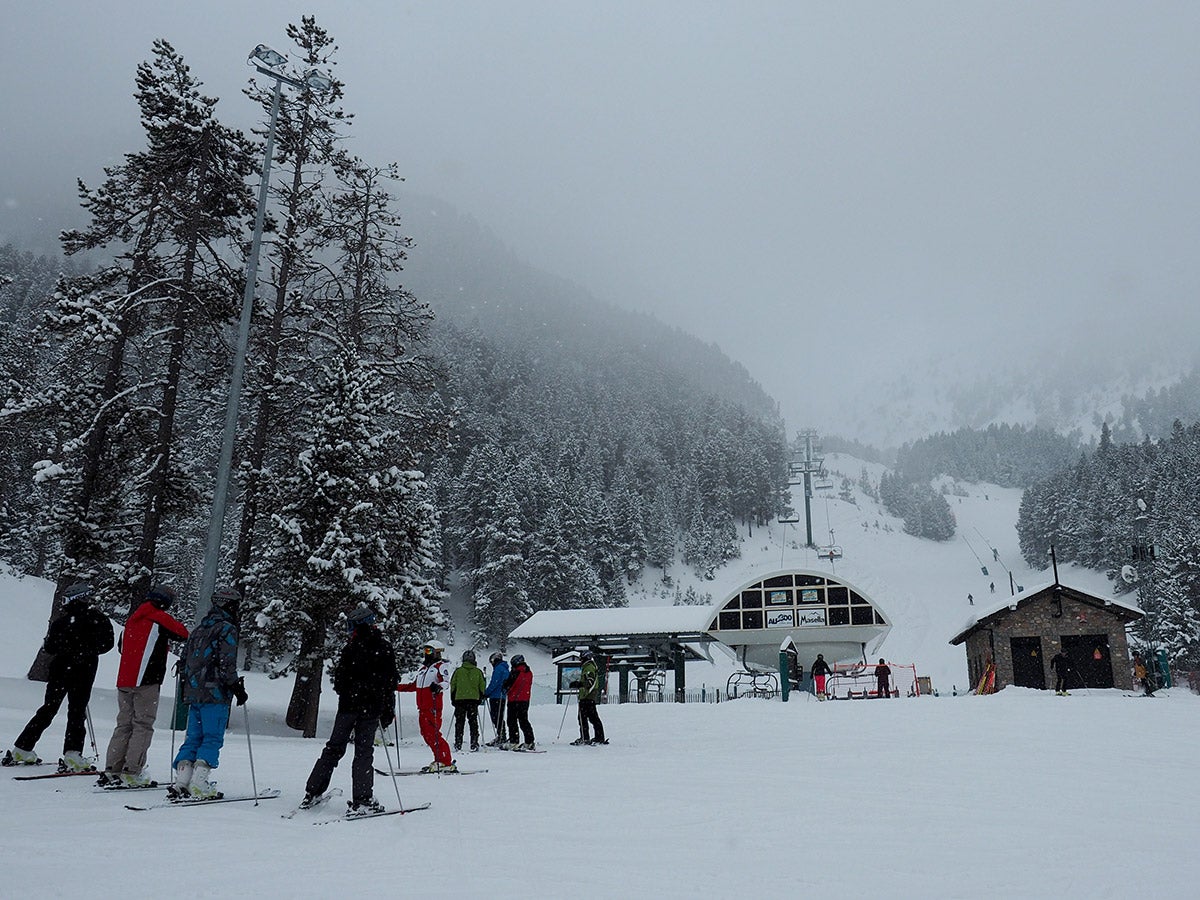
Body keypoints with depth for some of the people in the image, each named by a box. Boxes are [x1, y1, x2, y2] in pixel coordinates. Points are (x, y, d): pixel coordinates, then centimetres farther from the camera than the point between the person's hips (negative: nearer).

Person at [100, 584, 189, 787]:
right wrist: (175, 623, 18)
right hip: (146, 681, -7)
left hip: (124, 680, 7)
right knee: (143, 725, -3)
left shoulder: (132, 619, 15)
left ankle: (112, 770, 8)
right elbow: (184, 634, 1)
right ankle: (131, 773, -8)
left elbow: (121, 646, 27)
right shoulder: (160, 618, -6)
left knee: (124, 724, 11)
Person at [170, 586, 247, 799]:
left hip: (194, 692, 8)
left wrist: (187, 688, 28)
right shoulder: (227, 629, -8)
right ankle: (198, 785, -9)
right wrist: (238, 688, -8)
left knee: (194, 737, 11)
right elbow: (227, 664, -15)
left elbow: (184, 658, 21)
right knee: (213, 738, -4)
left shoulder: (200, 628, 18)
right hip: (215, 693, -8)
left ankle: (181, 783, 7)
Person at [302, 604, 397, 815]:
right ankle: (361, 801, -2)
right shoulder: (385, 649, 0)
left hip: (348, 705, 0)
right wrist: (387, 714, 8)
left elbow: (340, 678, -2)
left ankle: (312, 793, 15)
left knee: (334, 748, 12)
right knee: (364, 752, 3)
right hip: (371, 708, 0)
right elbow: (390, 684, 1)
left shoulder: (352, 647, -3)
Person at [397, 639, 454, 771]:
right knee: (426, 735, 7)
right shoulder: (422, 669, 21)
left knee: (433, 734, -12)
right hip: (422, 708, 8)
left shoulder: (440, 666, -2)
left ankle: (446, 762, -8)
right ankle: (439, 759, 15)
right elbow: (413, 686, 30)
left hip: (433, 707, -8)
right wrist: (396, 687, 26)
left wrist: (438, 687, -41)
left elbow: (446, 681, -19)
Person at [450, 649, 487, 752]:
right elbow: (482, 687, 7)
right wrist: (480, 698, 19)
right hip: (474, 700, 0)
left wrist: (453, 699, 15)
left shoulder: (458, 671, 1)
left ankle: (458, 745, 6)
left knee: (459, 722, 7)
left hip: (459, 699, 0)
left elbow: (452, 686, 5)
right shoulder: (478, 672, 3)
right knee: (473, 723, 5)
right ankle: (474, 745, 2)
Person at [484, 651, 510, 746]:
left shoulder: (498, 668, -11)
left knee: (496, 717, -7)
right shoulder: (505, 669, 19)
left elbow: (494, 683, -18)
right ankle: (501, 736, 15)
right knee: (499, 717, 13)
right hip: (502, 697, 10)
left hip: (496, 697, -10)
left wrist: (486, 693, -13)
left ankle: (501, 737, -9)